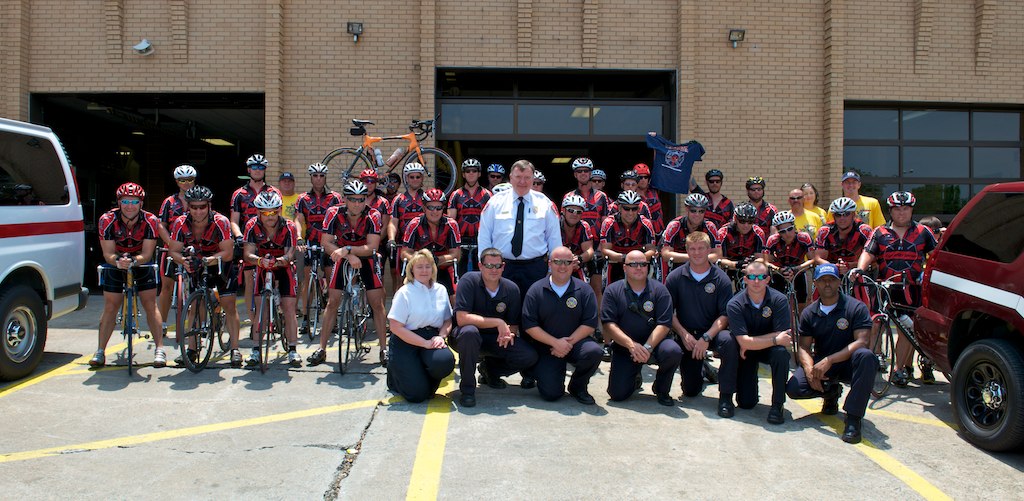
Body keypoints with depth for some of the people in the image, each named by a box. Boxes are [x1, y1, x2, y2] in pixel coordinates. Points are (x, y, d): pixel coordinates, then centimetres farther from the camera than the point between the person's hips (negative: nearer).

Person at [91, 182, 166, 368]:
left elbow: (147, 254, -25)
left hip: (142, 265, 0)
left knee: (150, 306, -6)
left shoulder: (150, 221, -24)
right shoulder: (107, 220, -23)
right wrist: (118, 261, -44)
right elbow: (108, 253, -23)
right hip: (115, 265, 1)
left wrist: (133, 261, -45)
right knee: (110, 308, 0)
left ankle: (159, 349, -2)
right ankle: (100, 352, 8)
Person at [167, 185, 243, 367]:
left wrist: (209, 260, -46)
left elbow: (228, 253, -30)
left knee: (229, 305, -7)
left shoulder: (220, 222, -28)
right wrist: (183, 260, -38)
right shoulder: (180, 224, -19)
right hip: (195, 265, 3)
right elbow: (174, 251, -16)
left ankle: (234, 349, -1)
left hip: (220, 264, -3)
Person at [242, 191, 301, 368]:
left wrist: (280, 260, -50)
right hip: (262, 268, 2)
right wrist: (260, 260, -45)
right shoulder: (252, 226, -19)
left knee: (289, 306, -11)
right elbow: (247, 254, -24)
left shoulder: (289, 227, -24)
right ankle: (256, 349, 2)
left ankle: (292, 350, -6)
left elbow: (289, 255, -28)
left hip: (283, 268, -1)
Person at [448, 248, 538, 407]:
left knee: (530, 356, -16)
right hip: (464, 336, -4)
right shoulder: (469, 280, -19)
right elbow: (461, 319, -28)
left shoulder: (511, 289, -5)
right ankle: (467, 388, -20)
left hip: (496, 339, 4)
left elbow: (513, 325, 1)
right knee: (469, 331, -40)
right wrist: (498, 322, -27)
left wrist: (508, 334, -24)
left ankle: (490, 369, 15)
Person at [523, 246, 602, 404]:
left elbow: (590, 323, -6)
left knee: (593, 351, -33)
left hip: (575, 343, 1)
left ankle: (578, 386, -1)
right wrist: (555, 342, -16)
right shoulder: (536, 290, -2)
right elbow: (529, 325, -7)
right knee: (550, 393, -17)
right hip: (546, 346, -1)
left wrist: (569, 342, -17)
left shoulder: (584, 289, 0)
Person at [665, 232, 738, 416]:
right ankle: (702, 371, 37)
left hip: (712, 333, -1)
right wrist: (684, 334, -15)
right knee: (690, 391, -1)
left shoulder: (721, 278, -6)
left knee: (729, 340, -37)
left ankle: (726, 396, -22)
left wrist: (706, 338, -24)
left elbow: (725, 315, -11)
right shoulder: (676, 277, -3)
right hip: (687, 335, 1)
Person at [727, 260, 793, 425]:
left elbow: (785, 339, -25)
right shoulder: (735, 304, -20)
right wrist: (775, 339, -30)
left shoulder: (779, 300, -19)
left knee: (781, 352, -36)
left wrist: (750, 343, -24)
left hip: (771, 349, 0)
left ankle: (777, 404, -17)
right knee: (746, 403, -10)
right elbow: (743, 341, -27)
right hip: (745, 352, 0)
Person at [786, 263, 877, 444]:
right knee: (793, 388, -23)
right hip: (820, 363, 3)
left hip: (849, 362, -3)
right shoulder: (809, 313, 3)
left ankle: (853, 418, -29)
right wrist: (810, 369, -24)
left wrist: (829, 360, -29)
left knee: (866, 356, -38)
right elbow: (804, 346, -1)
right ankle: (831, 392, 12)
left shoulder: (856, 307, -9)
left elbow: (861, 342, -19)